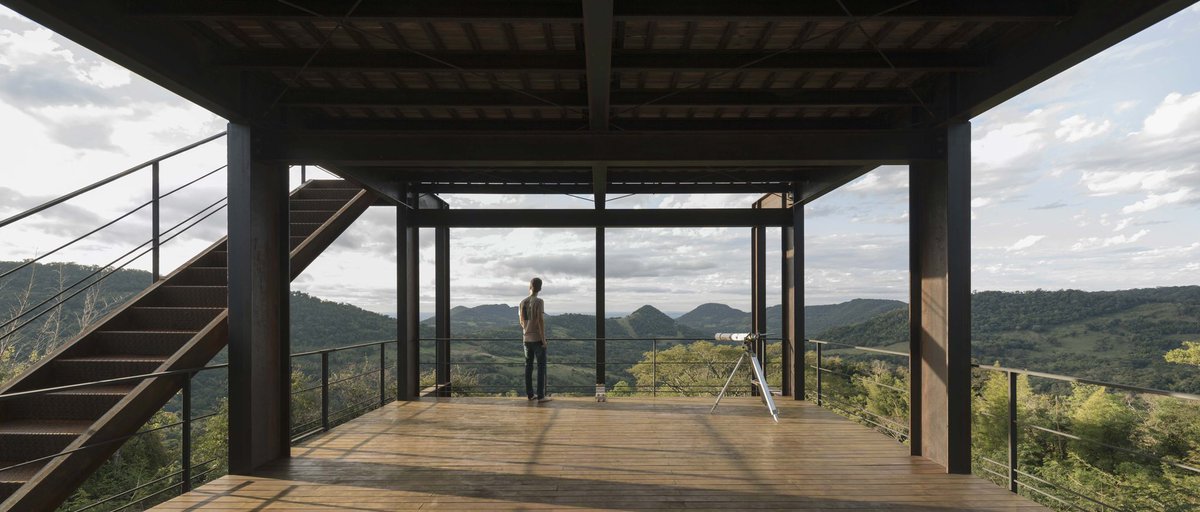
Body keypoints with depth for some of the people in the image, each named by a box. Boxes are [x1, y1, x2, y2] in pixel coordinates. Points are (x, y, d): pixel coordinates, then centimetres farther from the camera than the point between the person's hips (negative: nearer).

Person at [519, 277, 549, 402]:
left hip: (526, 339, 6)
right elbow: (541, 321, -19)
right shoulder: (539, 302, -14)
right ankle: (541, 395, -2)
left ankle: (529, 393, 13)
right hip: (538, 339, -6)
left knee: (528, 365, 11)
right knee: (541, 366, -1)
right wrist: (543, 339, -14)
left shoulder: (522, 302, 5)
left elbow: (522, 322, 11)